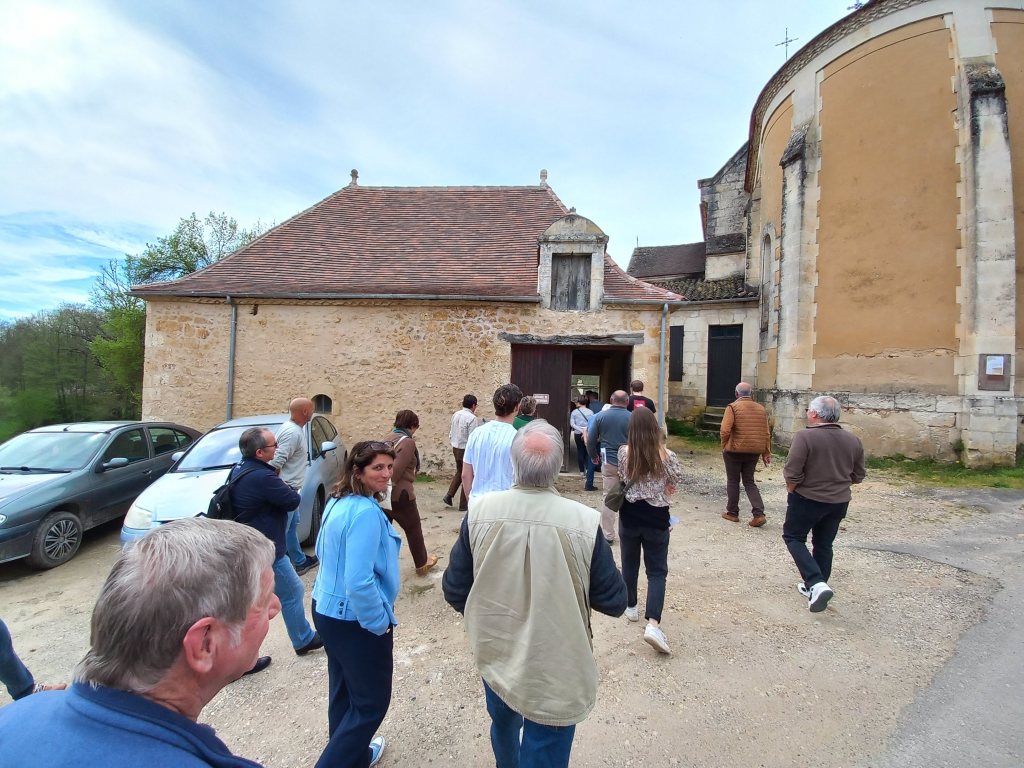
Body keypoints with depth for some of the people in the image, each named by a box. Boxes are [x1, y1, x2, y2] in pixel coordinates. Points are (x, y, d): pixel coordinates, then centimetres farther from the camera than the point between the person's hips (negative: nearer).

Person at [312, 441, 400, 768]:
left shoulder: (338, 502, 2)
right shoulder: (366, 511, -28)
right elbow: (360, 582, -32)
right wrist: (380, 624, -16)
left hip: (328, 610, 9)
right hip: (355, 619, -9)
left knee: (344, 691, 25)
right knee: (372, 701, 10)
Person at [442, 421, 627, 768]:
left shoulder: (480, 511, -20)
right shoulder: (584, 521, -25)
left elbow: (454, 591, -7)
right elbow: (613, 602, -12)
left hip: (495, 654, 3)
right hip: (557, 668, -3)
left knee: (504, 726, 32)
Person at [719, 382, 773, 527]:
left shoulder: (733, 407, -10)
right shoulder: (760, 408, 7)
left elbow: (724, 431, -18)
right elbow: (766, 433, 8)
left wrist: (724, 446, -2)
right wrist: (766, 452, 14)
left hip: (735, 450, -4)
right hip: (754, 451, 5)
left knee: (733, 481, 10)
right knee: (749, 482, 15)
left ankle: (732, 513, 18)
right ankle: (759, 514, 3)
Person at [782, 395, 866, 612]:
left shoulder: (805, 436, -19)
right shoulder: (853, 440, 1)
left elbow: (792, 473, -21)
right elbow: (858, 476, 9)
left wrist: (792, 490, -3)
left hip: (808, 499, -6)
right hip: (839, 502, 6)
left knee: (794, 537, 10)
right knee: (823, 545, 18)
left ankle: (816, 583, -5)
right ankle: (815, 586, 28)